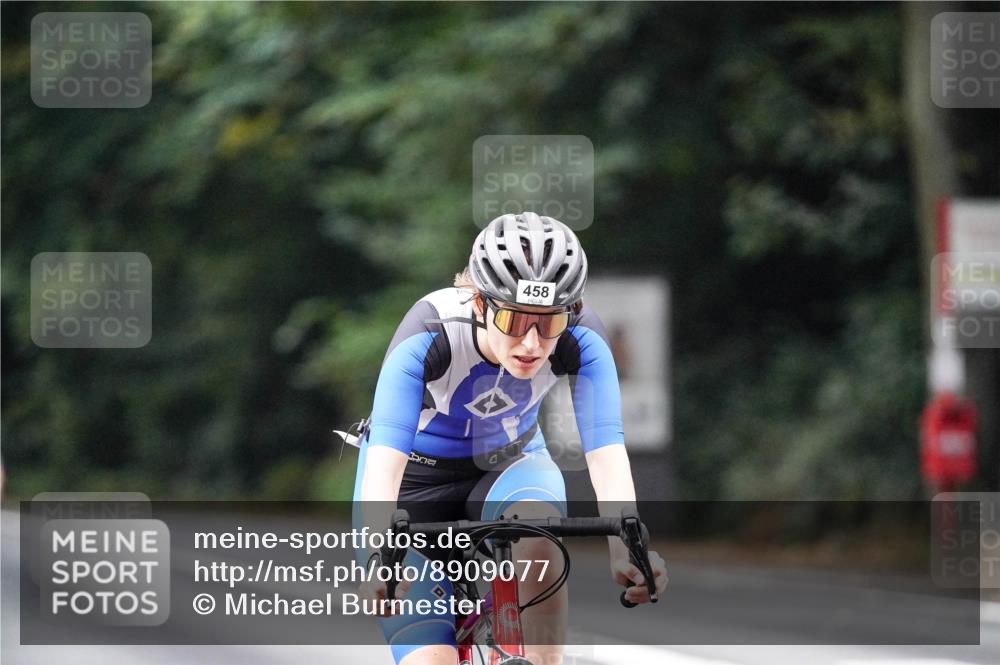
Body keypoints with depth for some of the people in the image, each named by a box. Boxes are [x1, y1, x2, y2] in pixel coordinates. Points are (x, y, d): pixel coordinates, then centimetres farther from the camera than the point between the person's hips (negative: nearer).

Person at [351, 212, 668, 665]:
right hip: (417, 479, -2)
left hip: (507, 465, 2)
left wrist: (627, 546, -52)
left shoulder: (579, 339, -26)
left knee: (537, 525, -35)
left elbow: (605, 449, -34)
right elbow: (384, 457, -42)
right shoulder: (431, 333, -33)